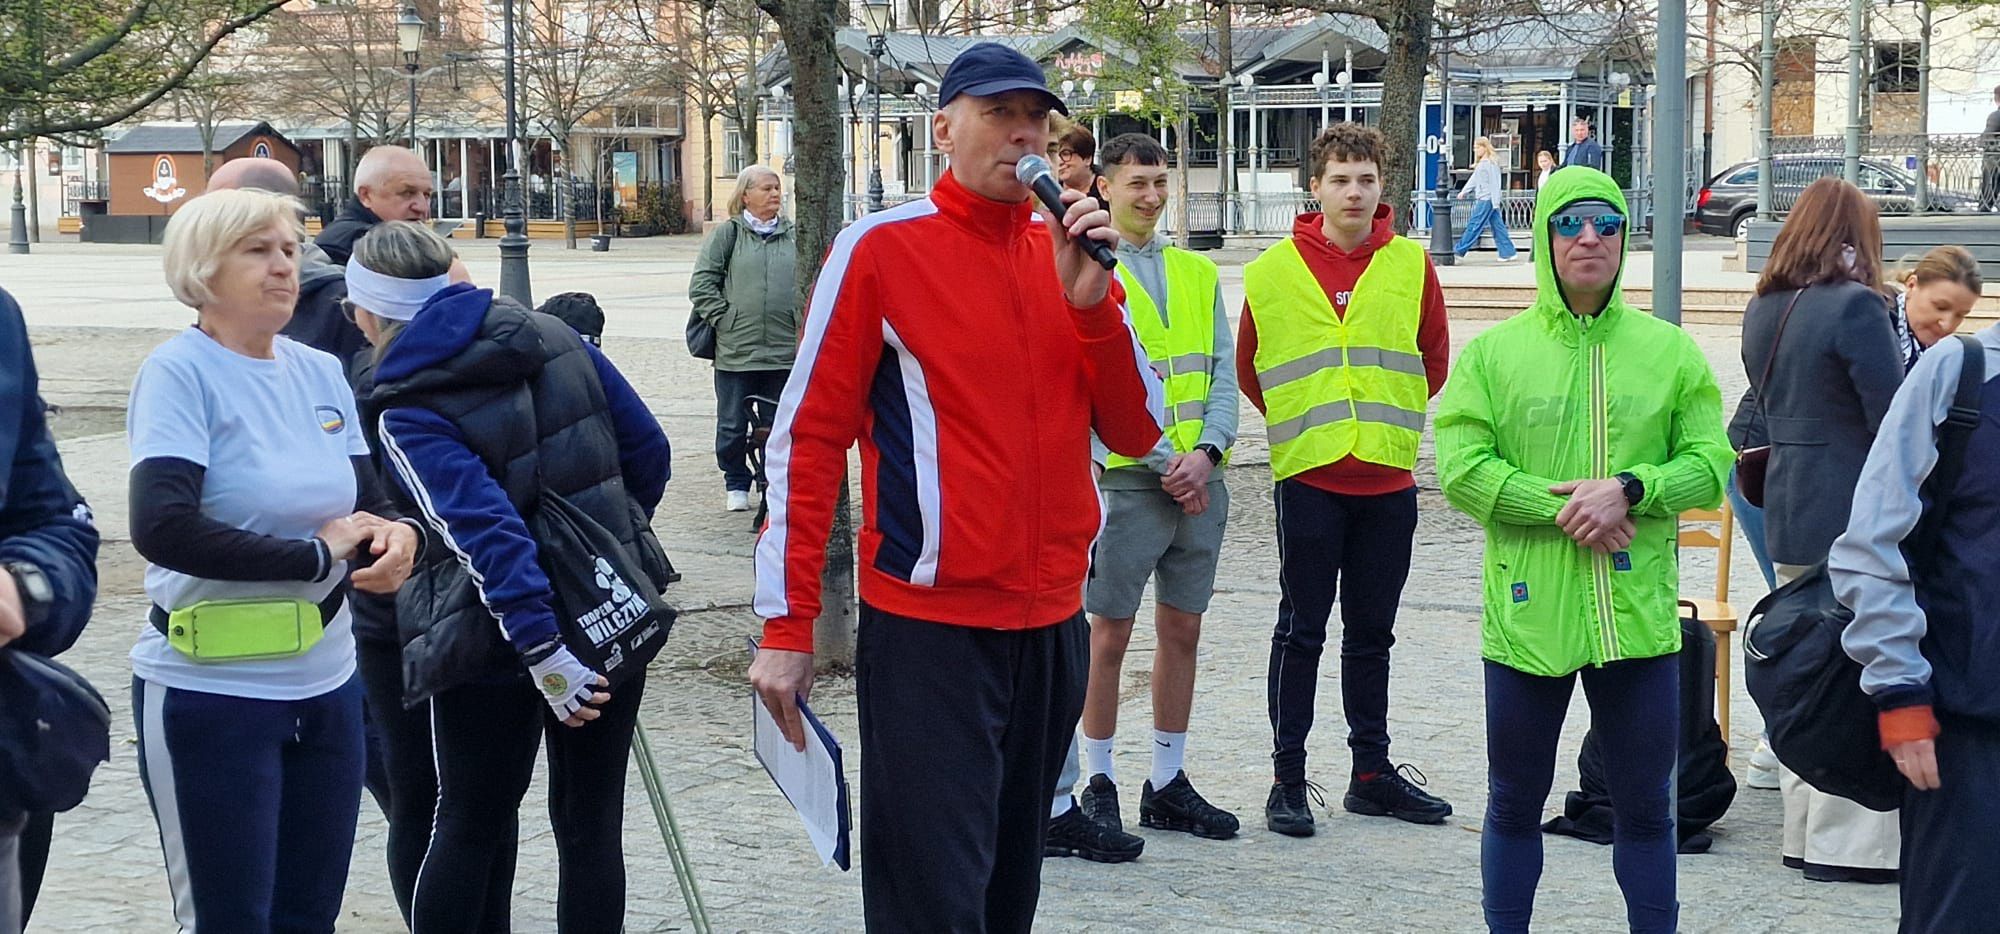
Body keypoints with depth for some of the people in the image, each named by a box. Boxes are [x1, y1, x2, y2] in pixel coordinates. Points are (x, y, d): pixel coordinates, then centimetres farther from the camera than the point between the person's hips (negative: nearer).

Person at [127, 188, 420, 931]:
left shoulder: (321, 372, 7)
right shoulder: (179, 371, -12)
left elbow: (365, 502, 10)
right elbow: (162, 528, -25)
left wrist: (395, 536, -14)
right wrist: (316, 555, -19)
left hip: (325, 683, 6)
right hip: (211, 693, -6)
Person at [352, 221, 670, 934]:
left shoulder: (408, 414, -12)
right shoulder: (556, 339, 2)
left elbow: (485, 531, -24)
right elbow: (648, 449, 6)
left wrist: (542, 651, -27)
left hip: (496, 645, -4)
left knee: (469, 826, 12)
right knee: (590, 822, 12)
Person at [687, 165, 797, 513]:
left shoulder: (793, 235, 7)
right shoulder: (728, 233, 0)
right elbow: (702, 283, -2)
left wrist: (800, 323, 4)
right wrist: (722, 319, -8)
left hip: (784, 350, 2)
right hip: (735, 351, -2)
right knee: (733, 425, 7)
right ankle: (736, 484, 22)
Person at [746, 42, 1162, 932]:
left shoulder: (1068, 252, 8)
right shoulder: (881, 248, -7)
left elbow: (1134, 432, 3)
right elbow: (807, 439, -7)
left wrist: (1091, 299, -13)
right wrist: (786, 625, -9)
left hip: (1053, 623, 6)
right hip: (925, 630, -5)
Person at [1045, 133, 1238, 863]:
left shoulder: (1199, 274, 12)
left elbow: (1223, 371, 8)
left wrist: (1206, 452, -8)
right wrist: (1163, 463, -13)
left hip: (1199, 479, 5)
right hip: (1127, 479, -5)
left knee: (1183, 629, 10)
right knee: (1109, 634, 1)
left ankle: (1168, 783, 20)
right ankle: (1097, 787, 10)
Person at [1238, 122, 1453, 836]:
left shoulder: (1411, 265, 3)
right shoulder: (1272, 271, -2)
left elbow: (1434, 358, 14)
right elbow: (1249, 369, 9)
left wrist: (1388, 419, 13)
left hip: (1389, 479, 2)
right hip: (1309, 477, -2)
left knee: (1372, 633, 12)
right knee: (1302, 630, 2)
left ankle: (1372, 770, 22)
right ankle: (1288, 778, 8)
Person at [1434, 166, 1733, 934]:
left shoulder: (1669, 350, 5)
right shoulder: (1493, 352, 1)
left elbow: (1711, 463, 1)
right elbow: (1462, 468, -7)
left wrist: (1630, 488, -15)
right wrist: (1561, 506, -16)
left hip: (1638, 616, 1)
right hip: (1526, 615, -1)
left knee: (1645, 808, 10)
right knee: (1515, 805, 12)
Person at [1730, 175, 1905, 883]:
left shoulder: (1763, 310, 9)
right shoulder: (1856, 307, -15)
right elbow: (1896, 421, -14)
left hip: (1787, 513, 8)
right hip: (1854, 519, -8)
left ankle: (1803, 831, 21)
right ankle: (1846, 844, 3)